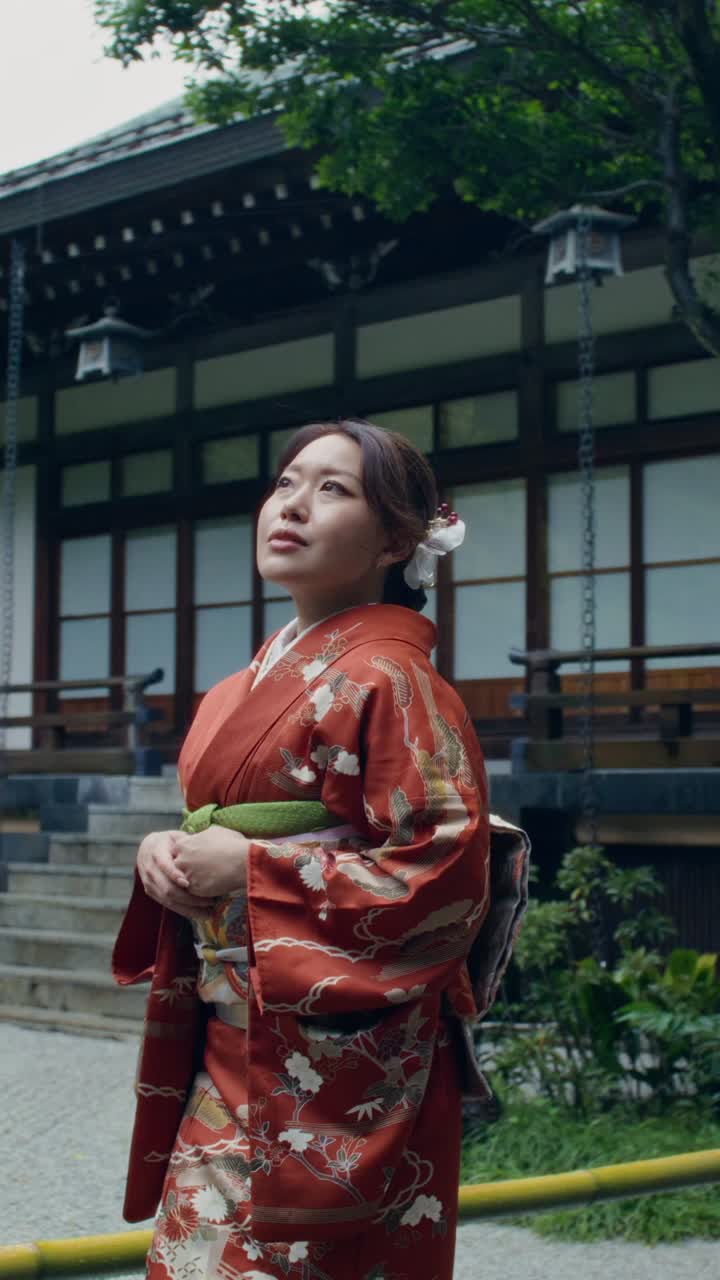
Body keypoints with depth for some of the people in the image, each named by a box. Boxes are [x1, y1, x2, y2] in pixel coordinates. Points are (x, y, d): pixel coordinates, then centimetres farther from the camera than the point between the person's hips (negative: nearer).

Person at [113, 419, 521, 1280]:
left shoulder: (390, 682, -11)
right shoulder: (251, 683, 14)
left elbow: (449, 877, -18)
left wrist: (250, 869, -16)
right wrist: (165, 855, 0)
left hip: (339, 1046, -7)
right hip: (232, 1039, 7)